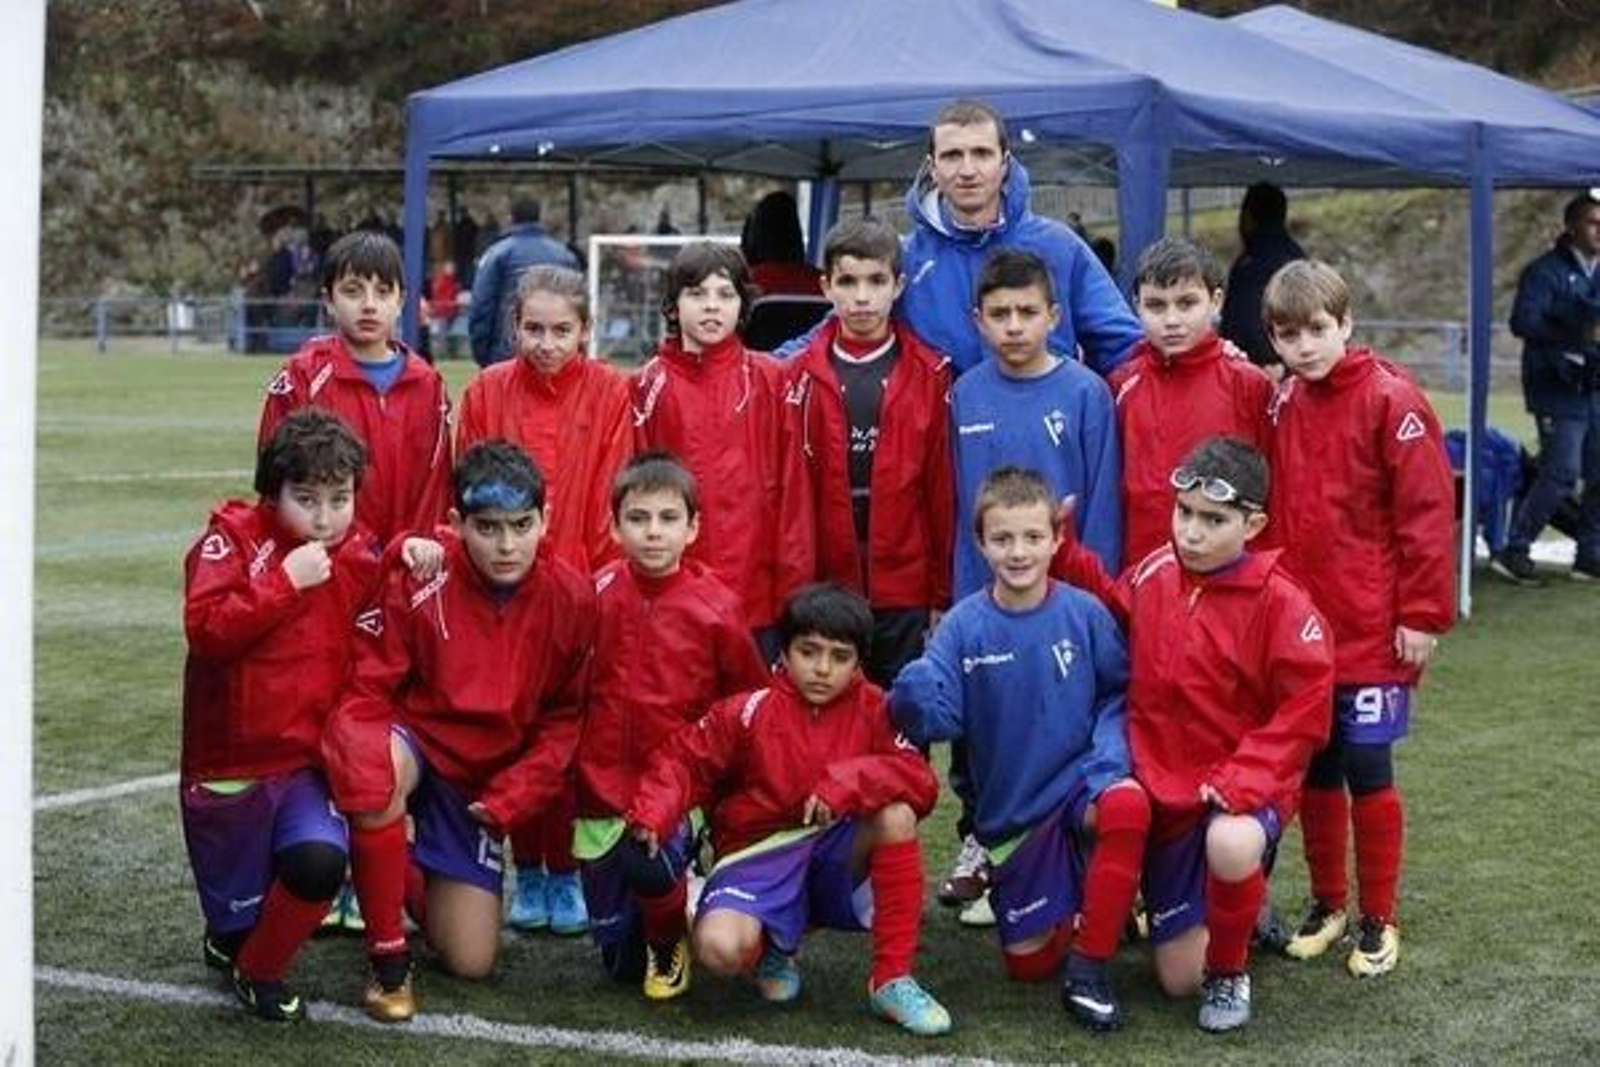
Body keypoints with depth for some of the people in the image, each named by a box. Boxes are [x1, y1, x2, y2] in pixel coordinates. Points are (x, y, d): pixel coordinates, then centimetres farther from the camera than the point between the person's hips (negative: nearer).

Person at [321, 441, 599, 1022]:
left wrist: (508, 799, -9)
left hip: (485, 782, 3)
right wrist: (365, 757, -30)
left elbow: (564, 719, 0)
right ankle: (388, 960, -23)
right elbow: (366, 690, -12)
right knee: (380, 772, -42)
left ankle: (419, 875, 34)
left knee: (472, 961, -2)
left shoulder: (571, 600, -10)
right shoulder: (418, 581, -19)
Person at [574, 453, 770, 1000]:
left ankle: (670, 941, -1)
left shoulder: (716, 607, -7)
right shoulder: (596, 596, -3)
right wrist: (574, 767, 5)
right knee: (619, 961, 6)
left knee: (650, 863, -34)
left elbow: (750, 702, 4)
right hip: (604, 785, 2)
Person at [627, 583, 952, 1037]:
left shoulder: (872, 709, -3)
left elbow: (921, 782, -13)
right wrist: (653, 815, -20)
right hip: (761, 857, -2)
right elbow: (683, 758, -2)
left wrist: (852, 778, -29)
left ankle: (891, 980, -17)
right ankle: (774, 945, 11)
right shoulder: (750, 711, -7)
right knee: (720, 948, -31)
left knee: (896, 815, -28)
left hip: (838, 856, 2)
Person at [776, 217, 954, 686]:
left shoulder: (930, 374, 2)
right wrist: (794, 593, -4)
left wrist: (944, 596, -1)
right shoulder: (803, 376, 3)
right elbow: (793, 491, 1)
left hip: (906, 593, 0)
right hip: (828, 590, 0)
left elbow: (942, 488, 1)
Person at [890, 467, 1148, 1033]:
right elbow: (937, 716, -15)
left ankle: (1088, 968, -18)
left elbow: (1118, 693, 0)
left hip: (1080, 780, -1)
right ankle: (1067, 911, 40)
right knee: (1029, 963, 3)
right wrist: (914, 691, -37)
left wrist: (1108, 752, -17)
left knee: (1127, 805, -36)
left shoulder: (1084, 613, -8)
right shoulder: (964, 626, -9)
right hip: (1011, 810, 1)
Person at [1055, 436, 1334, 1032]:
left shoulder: (1279, 601, -15)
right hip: (1165, 790, 4)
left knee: (1230, 846, -42)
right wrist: (1063, 551, 7)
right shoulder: (1153, 574, -1)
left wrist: (1241, 780, -24)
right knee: (1178, 978, 5)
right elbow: (1113, 609, 20)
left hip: (1246, 786, -4)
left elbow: (1304, 709, -15)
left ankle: (1230, 970, -11)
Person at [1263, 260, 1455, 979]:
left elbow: (1428, 510, -12)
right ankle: (1327, 904, 26)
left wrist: (1423, 613, -13)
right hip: (1298, 625, 5)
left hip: (1373, 632, -5)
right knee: (1315, 771, 12)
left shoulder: (1389, 400, -11)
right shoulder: (1281, 405, 7)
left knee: (1367, 772, 1)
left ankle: (1379, 919, 16)